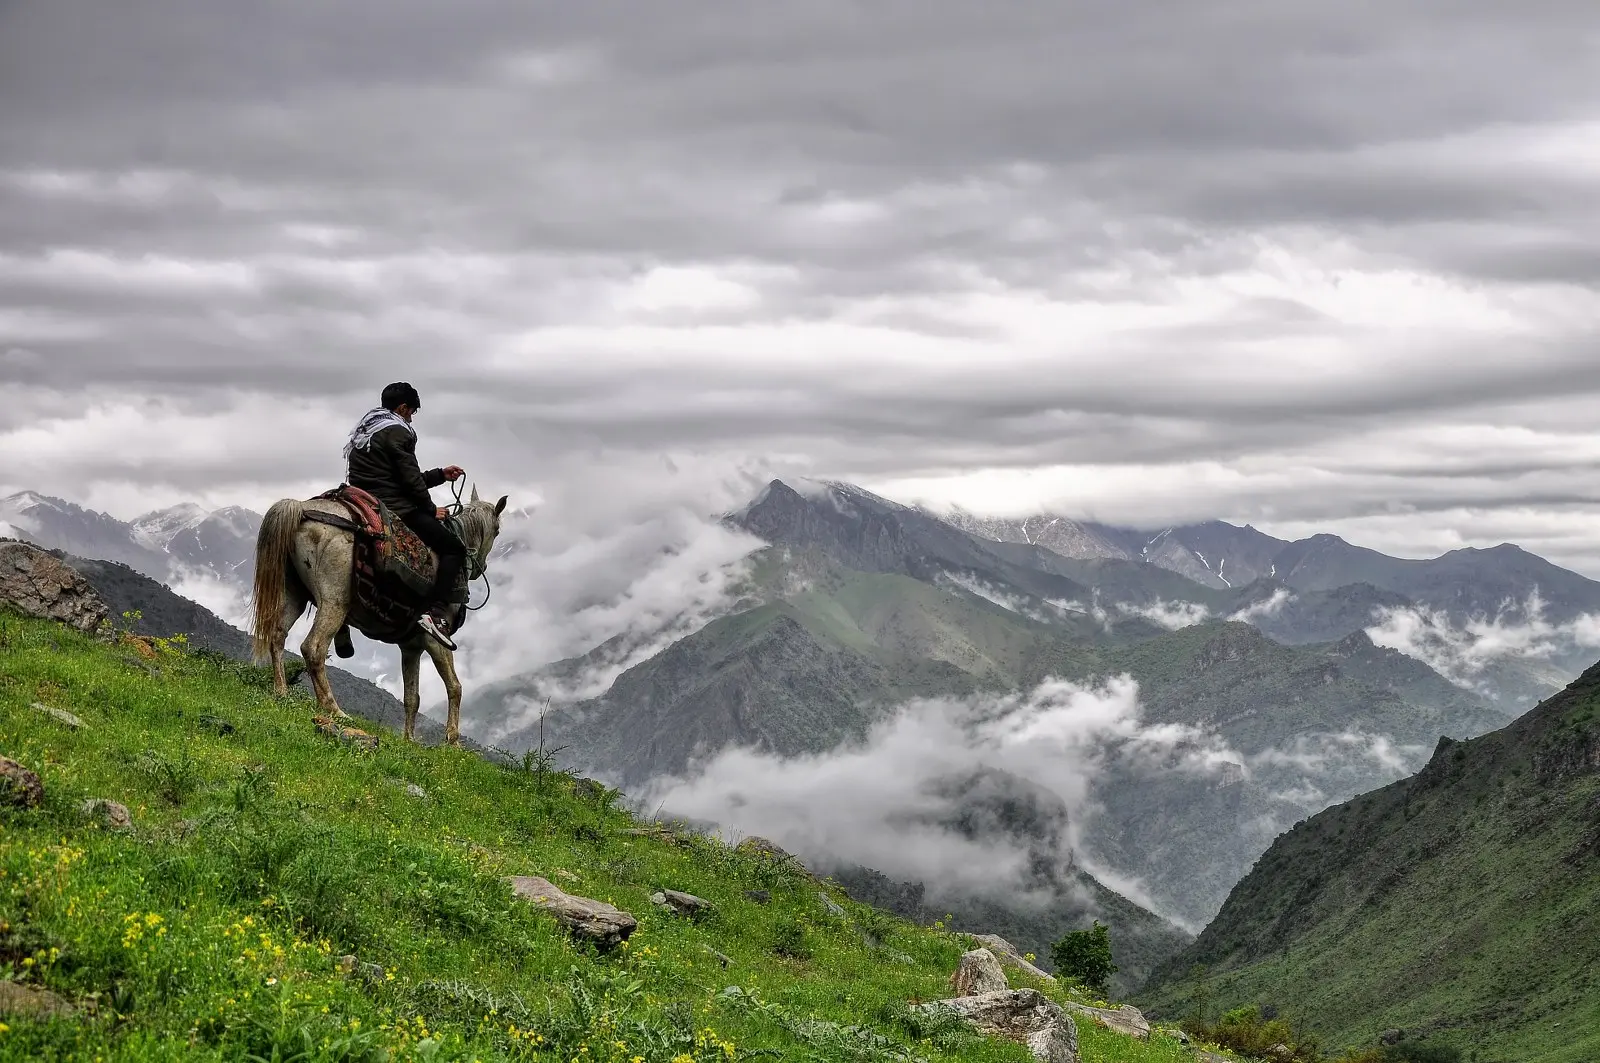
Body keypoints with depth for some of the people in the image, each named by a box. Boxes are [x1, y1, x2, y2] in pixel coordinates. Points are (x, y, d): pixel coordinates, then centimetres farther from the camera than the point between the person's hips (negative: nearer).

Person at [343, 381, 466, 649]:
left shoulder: (362, 432, 24)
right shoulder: (397, 432, -7)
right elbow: (411, 480, -12)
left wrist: (441, 475, 29)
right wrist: (431, 510, 2)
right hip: (395, 509, -9)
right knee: (453, 549, -6)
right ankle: (435, 614, -24)